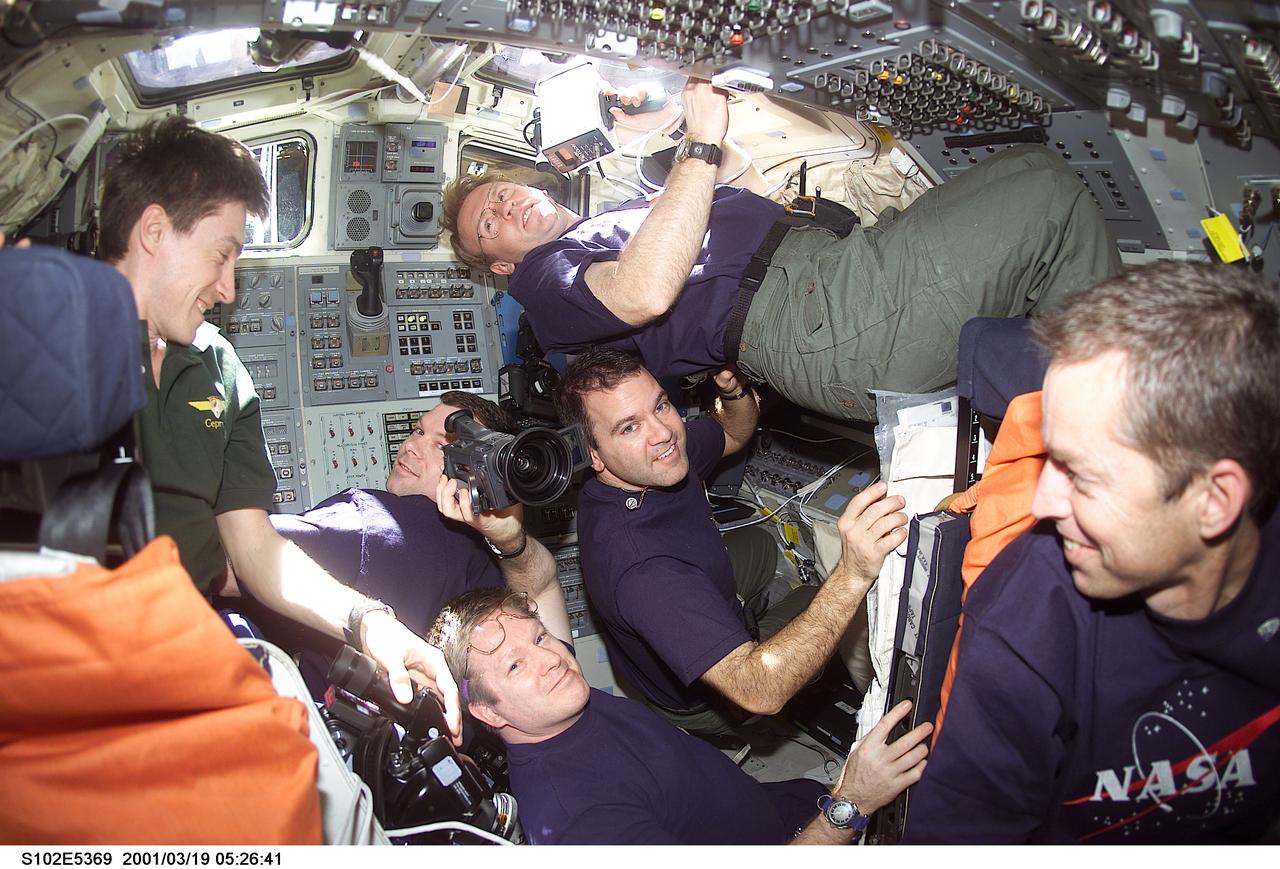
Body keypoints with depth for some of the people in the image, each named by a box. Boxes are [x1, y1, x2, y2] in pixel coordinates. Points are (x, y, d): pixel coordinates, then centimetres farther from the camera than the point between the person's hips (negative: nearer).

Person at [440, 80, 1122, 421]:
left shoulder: (622, 216, 33)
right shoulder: (544, 278, 5)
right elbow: (648, 293, -17)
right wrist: (701, 146, -12)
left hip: (836, 255, 10)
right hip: (810, 319, -10)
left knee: (1035, 166, 7)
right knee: (1049, 201, -13)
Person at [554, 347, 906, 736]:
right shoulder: (636, 564, -45)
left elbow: (734, 434, 3)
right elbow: (760, 690, -51)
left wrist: (734, 389, -21)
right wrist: (852, 577, -61)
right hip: (702, 702, -7)